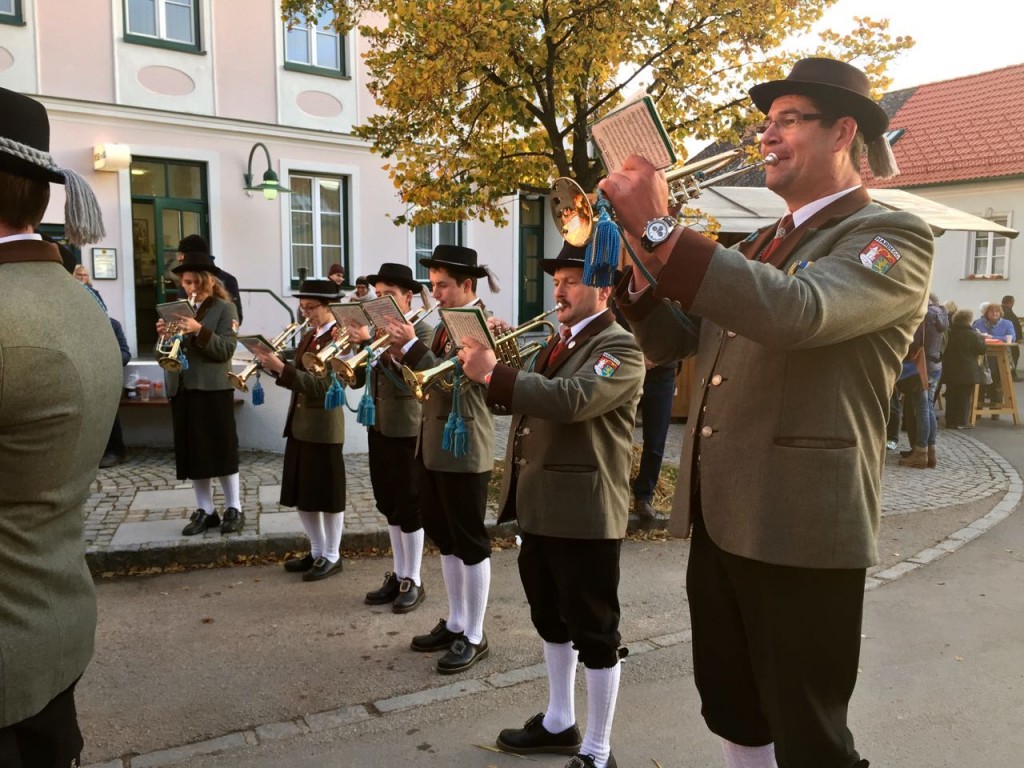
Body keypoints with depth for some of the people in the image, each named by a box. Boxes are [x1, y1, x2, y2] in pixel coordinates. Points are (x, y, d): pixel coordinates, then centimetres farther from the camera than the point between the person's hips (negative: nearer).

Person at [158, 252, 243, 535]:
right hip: (181, 389, 5)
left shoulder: (225, 308, -1)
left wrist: (199, 330, -24)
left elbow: (226, 349, -13)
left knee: (222, 450, 1)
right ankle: (204, 511, 17)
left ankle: (234, 508, 13)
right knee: (192, 452, 8)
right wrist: (164, 335, -8)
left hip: (213, 389, -5)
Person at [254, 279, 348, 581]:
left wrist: (281, 367, -26)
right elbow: (298, 379, 11)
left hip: (324, 427, -9)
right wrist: (274, 367, -5)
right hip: (299, 424, 9)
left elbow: (321, 385, -22)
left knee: (328, 494, 2)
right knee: (301, 493, 15)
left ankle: (332, 557, 16)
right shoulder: (308, 337, 14)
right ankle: (316, 552, 28)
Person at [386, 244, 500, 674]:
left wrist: (413, 346, -27)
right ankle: (455, 623, 29)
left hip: (464, 448, -9)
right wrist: (403, 354, -5)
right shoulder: (445, 324, 14)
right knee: (445, 539, 16)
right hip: (433, 444, 9)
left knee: (470, 542, 1)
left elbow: (452, 381, -24)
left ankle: (475, 637, 13)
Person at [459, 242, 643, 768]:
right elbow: (518, 398, 17)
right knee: (551, 621, 20)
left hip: (584, 511, -9)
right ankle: (559, 723, 38)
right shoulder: (558, 343, 17)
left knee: (594, 633, 3)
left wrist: (495, 374, -27)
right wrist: (487, 365, -1)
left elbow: (572, 399, -29)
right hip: (539, 506, 9)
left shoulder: (620, 348, -12)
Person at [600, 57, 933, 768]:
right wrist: (638, 256, 0)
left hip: (801, 525, -7)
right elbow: (670, 342, 15)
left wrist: (660, 230, -26)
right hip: (719, 518, 8)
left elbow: (796, 312, -28)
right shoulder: (758, 246, 17)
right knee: (730, 711, 21)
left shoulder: (893, 238, -7)